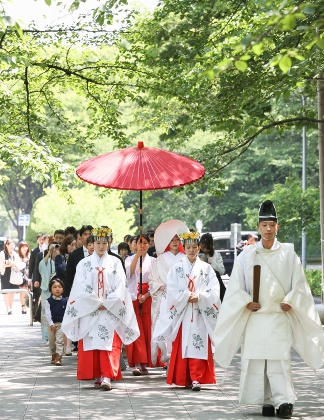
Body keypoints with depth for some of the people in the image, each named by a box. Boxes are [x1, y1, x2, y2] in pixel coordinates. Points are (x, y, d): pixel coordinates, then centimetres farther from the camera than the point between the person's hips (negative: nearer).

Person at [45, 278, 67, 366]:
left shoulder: (64, 301, 0)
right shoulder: (49, 301, -4)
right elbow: (47, 313, -8)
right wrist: (51, 324, -16)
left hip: (61, 323, -1)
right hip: (51, 324, 1)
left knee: (59, 341, -11)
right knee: (51, 341, 13)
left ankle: (58, 357, -14)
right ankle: (53, 355, 31)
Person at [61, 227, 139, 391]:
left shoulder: (115, 263, 9)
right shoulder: (84, 264, 8)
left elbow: (119, 287, 1)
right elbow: (81, 288, 0)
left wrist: (106, 304, -10)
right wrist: (97, 303, -9)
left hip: (111, 311, -1)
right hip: (89, 311, 1)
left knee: (109, 344, -10)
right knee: (91, 344, -2)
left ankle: (107, 377, -17)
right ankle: (96, 376, 6)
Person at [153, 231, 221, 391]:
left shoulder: (206, 268, 8)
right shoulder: (176, 268, 8)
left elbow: (214, 291, -1)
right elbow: (172, 290, -2)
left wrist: (199, 296, -14)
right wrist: (187, 296, -12)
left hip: (201, 314, 0)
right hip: (181, 313, 1)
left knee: (198, 345, -8)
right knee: (181, 346, 0)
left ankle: (196, 379, -10)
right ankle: (183, 379, 7)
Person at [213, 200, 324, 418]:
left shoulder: (288, 253, 4)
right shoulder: (247, 255, 5)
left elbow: (299, 284, 7)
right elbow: (235, 286, 8)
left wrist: (289, 302, -6)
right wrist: (246, 302, -5)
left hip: (279, 316, -2)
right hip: (255, 317, 2)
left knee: (280, 359, -10)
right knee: (255, 360, 0)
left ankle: (284, 401, -11)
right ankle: (266, 401, 8)